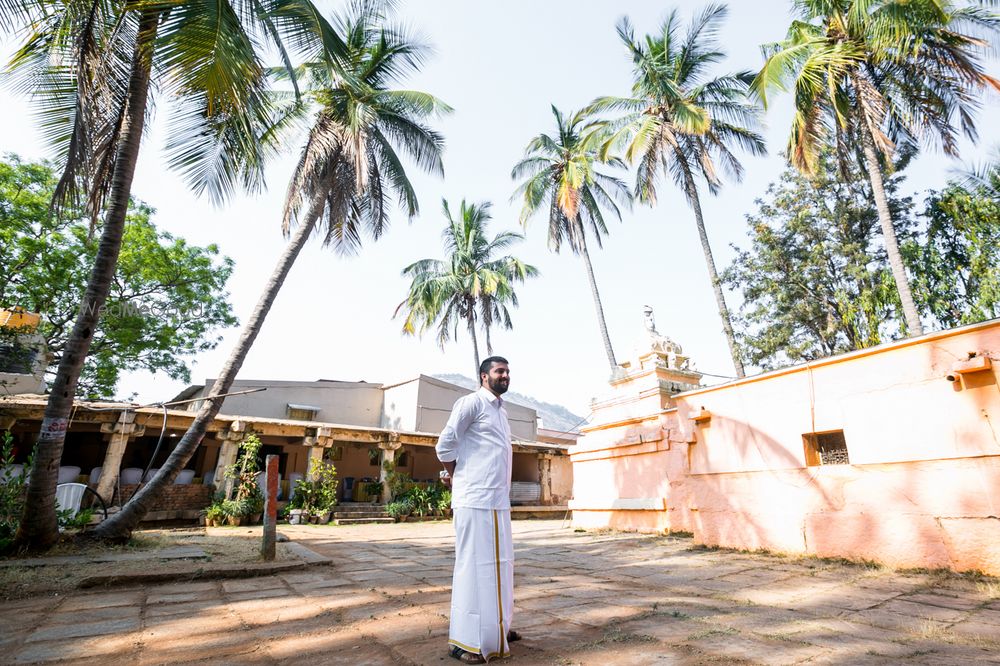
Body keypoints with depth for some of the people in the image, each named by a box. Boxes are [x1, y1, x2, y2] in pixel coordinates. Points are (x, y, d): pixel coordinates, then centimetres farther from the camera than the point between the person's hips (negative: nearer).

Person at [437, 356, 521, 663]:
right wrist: (455, 477, 1)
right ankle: (466, 640, 8)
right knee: (474, 564, -2)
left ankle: (496, 627, 29)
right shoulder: (472, 402, -9)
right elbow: (445, 444, -12)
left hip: (498, 499, 9)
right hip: (477, 499, -9)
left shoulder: (501, 410, 18)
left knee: (498, 563, 15)